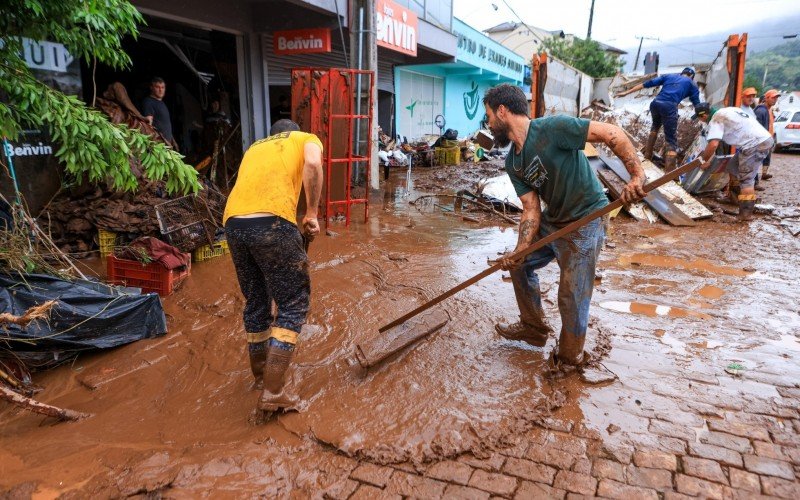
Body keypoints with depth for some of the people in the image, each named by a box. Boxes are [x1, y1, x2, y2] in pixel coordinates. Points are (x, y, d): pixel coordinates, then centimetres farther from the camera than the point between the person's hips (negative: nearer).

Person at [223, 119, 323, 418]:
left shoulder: (255, 147, 35)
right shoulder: (307, 139, 20)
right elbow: (313, 165, -4)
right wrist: (312, 214, 1)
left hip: (233, 222, 6)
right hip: (272, 220, -6)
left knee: (256, 301, 21)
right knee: (293, 304, 5)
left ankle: (261, 372, 38)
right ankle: (272, 393, 1)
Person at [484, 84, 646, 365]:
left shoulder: (551, 128, -23)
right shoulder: (513, 163, 2)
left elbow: (612, 133, -24)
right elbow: (532, 209, -2)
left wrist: (637, 176, -34)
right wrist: (520, 250, -16)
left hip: (585, 222, -9)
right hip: (552, 220, 9)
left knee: (572, 298, -3)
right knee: (519, 263, 18)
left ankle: (570, 359, 21)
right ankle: (533, 327, 36)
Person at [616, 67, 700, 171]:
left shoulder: (668, 76, 28)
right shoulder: (692, 84, 23)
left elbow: (646, 84, 21)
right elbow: (697, 105, 20)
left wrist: (627, 92, 22)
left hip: (655, 103, 4)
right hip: (669, 107, -4)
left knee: (655, 125, 36)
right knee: (672, 141, -1)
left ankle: (648, 155, 40)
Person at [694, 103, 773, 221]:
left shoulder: (715, 120, -9)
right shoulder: (726, 111, 20)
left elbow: (713, 144, -24)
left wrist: (705, 159, -6)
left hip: (756, 144, -9)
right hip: (765, 138, 9)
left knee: (746, 179, -6)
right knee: (734, 167, 20)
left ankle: (746, 213, -8)